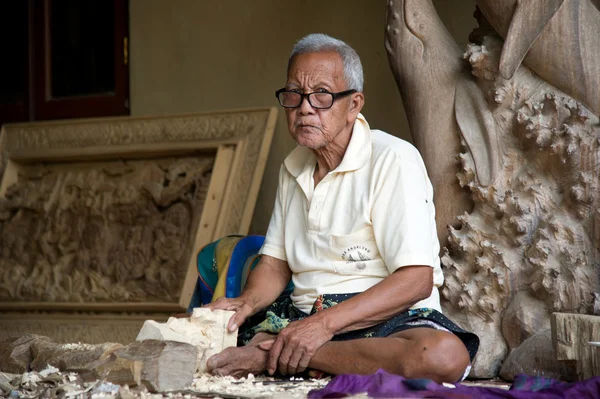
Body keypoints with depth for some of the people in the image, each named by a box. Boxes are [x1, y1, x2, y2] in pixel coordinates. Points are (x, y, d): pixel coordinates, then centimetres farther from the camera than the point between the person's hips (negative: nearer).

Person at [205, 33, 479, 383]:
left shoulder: (393, 160, -10)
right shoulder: (293, 169, 14)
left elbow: (416, 281, -18)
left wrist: (325, 324, -27)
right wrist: (248, 302, -7)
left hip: (387, 320, -5)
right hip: (301, 316, 5)